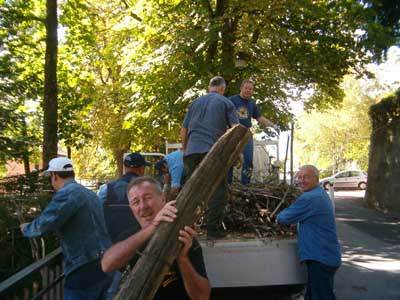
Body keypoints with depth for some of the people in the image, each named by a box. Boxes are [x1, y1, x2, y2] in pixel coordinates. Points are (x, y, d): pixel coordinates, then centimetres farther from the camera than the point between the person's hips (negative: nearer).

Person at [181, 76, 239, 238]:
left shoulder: (195, 102, 21)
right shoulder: (226, 103, 10)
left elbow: (183, 130, 20)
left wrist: (184, 149, 30)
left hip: (192, 150, 4)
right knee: (218, 190, 1)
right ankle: (213, 228, -3)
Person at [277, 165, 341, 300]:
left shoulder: (309, 198, -21)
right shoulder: (321, 194, 12)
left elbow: (284, 218, -14)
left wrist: (278, 217, 8)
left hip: (321, 258, -10)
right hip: (326, 256, 10)